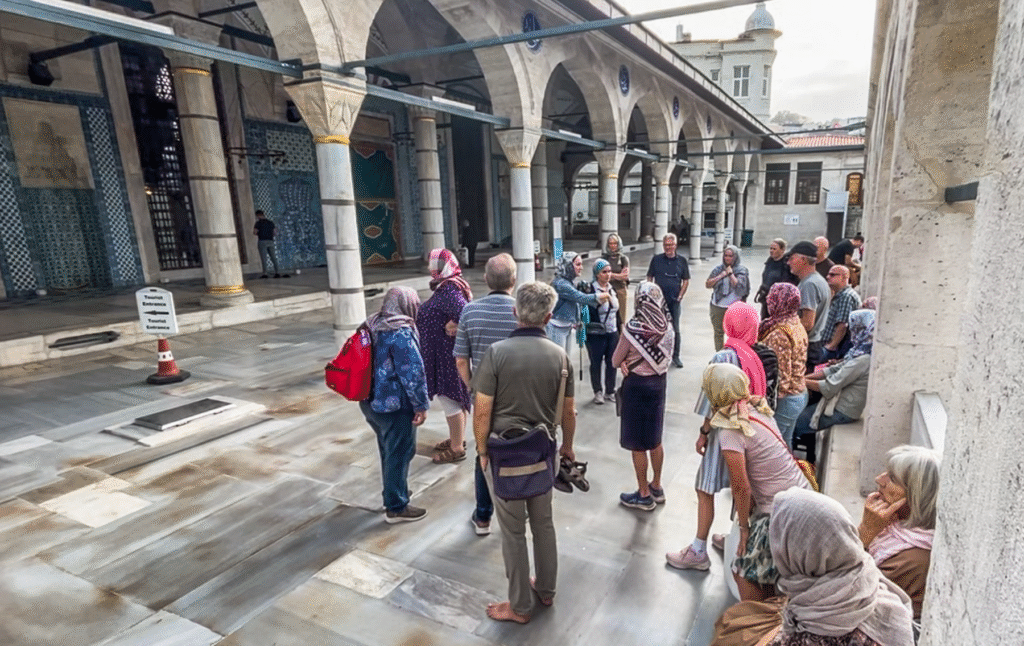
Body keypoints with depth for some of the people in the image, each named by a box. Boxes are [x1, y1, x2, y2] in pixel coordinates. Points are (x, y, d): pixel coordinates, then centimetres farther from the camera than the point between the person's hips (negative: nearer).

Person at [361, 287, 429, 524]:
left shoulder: (372, 326, 8)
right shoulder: (401, 332, -20)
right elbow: (413, 371, -22)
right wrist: (421, 405, -14)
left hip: (370, 402, 9)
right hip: (394, 406, -9)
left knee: (388, 451, 22)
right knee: (399, 454, 5)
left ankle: (392, 496, 38)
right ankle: (396, 508, 16)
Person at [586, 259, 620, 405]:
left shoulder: (612, 288, 9)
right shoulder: (590, 289, -13)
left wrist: (619, 330, 17)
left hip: (612, 333, 6)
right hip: (596, 334, -6)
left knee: (612, 363, 11)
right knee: (596, 363, 8)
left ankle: (610, 391, 26)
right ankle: (598, 392, 23)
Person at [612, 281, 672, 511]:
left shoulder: (633, 328, -21)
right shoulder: (666, 327, -4)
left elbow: (615, 361, -11)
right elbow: (665, 356, 6)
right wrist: (632, 362, -1)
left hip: (637, 385, -6)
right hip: (658, 382, 7)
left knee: (638, 443, 7)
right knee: (655, 439, 20)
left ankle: (644, 495, 19)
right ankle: (656, 486, 35)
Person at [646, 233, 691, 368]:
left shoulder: (681, 261, 5)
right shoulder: (656, 259, 4)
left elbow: (686, 281, 8)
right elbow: (649, 278, 7)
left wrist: (680, 296, -1)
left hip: (674, 301, 0)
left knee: (675, 329, 4)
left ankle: (675, 356, 17)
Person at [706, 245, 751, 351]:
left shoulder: (741, 270, 0)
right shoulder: (718, 269, 9)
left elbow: (738, 285, -14)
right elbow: (708, 284, 3)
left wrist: (730, 273, -11)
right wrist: (721, 276, -7)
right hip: (717, 307, 3)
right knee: (718, 332, 10)